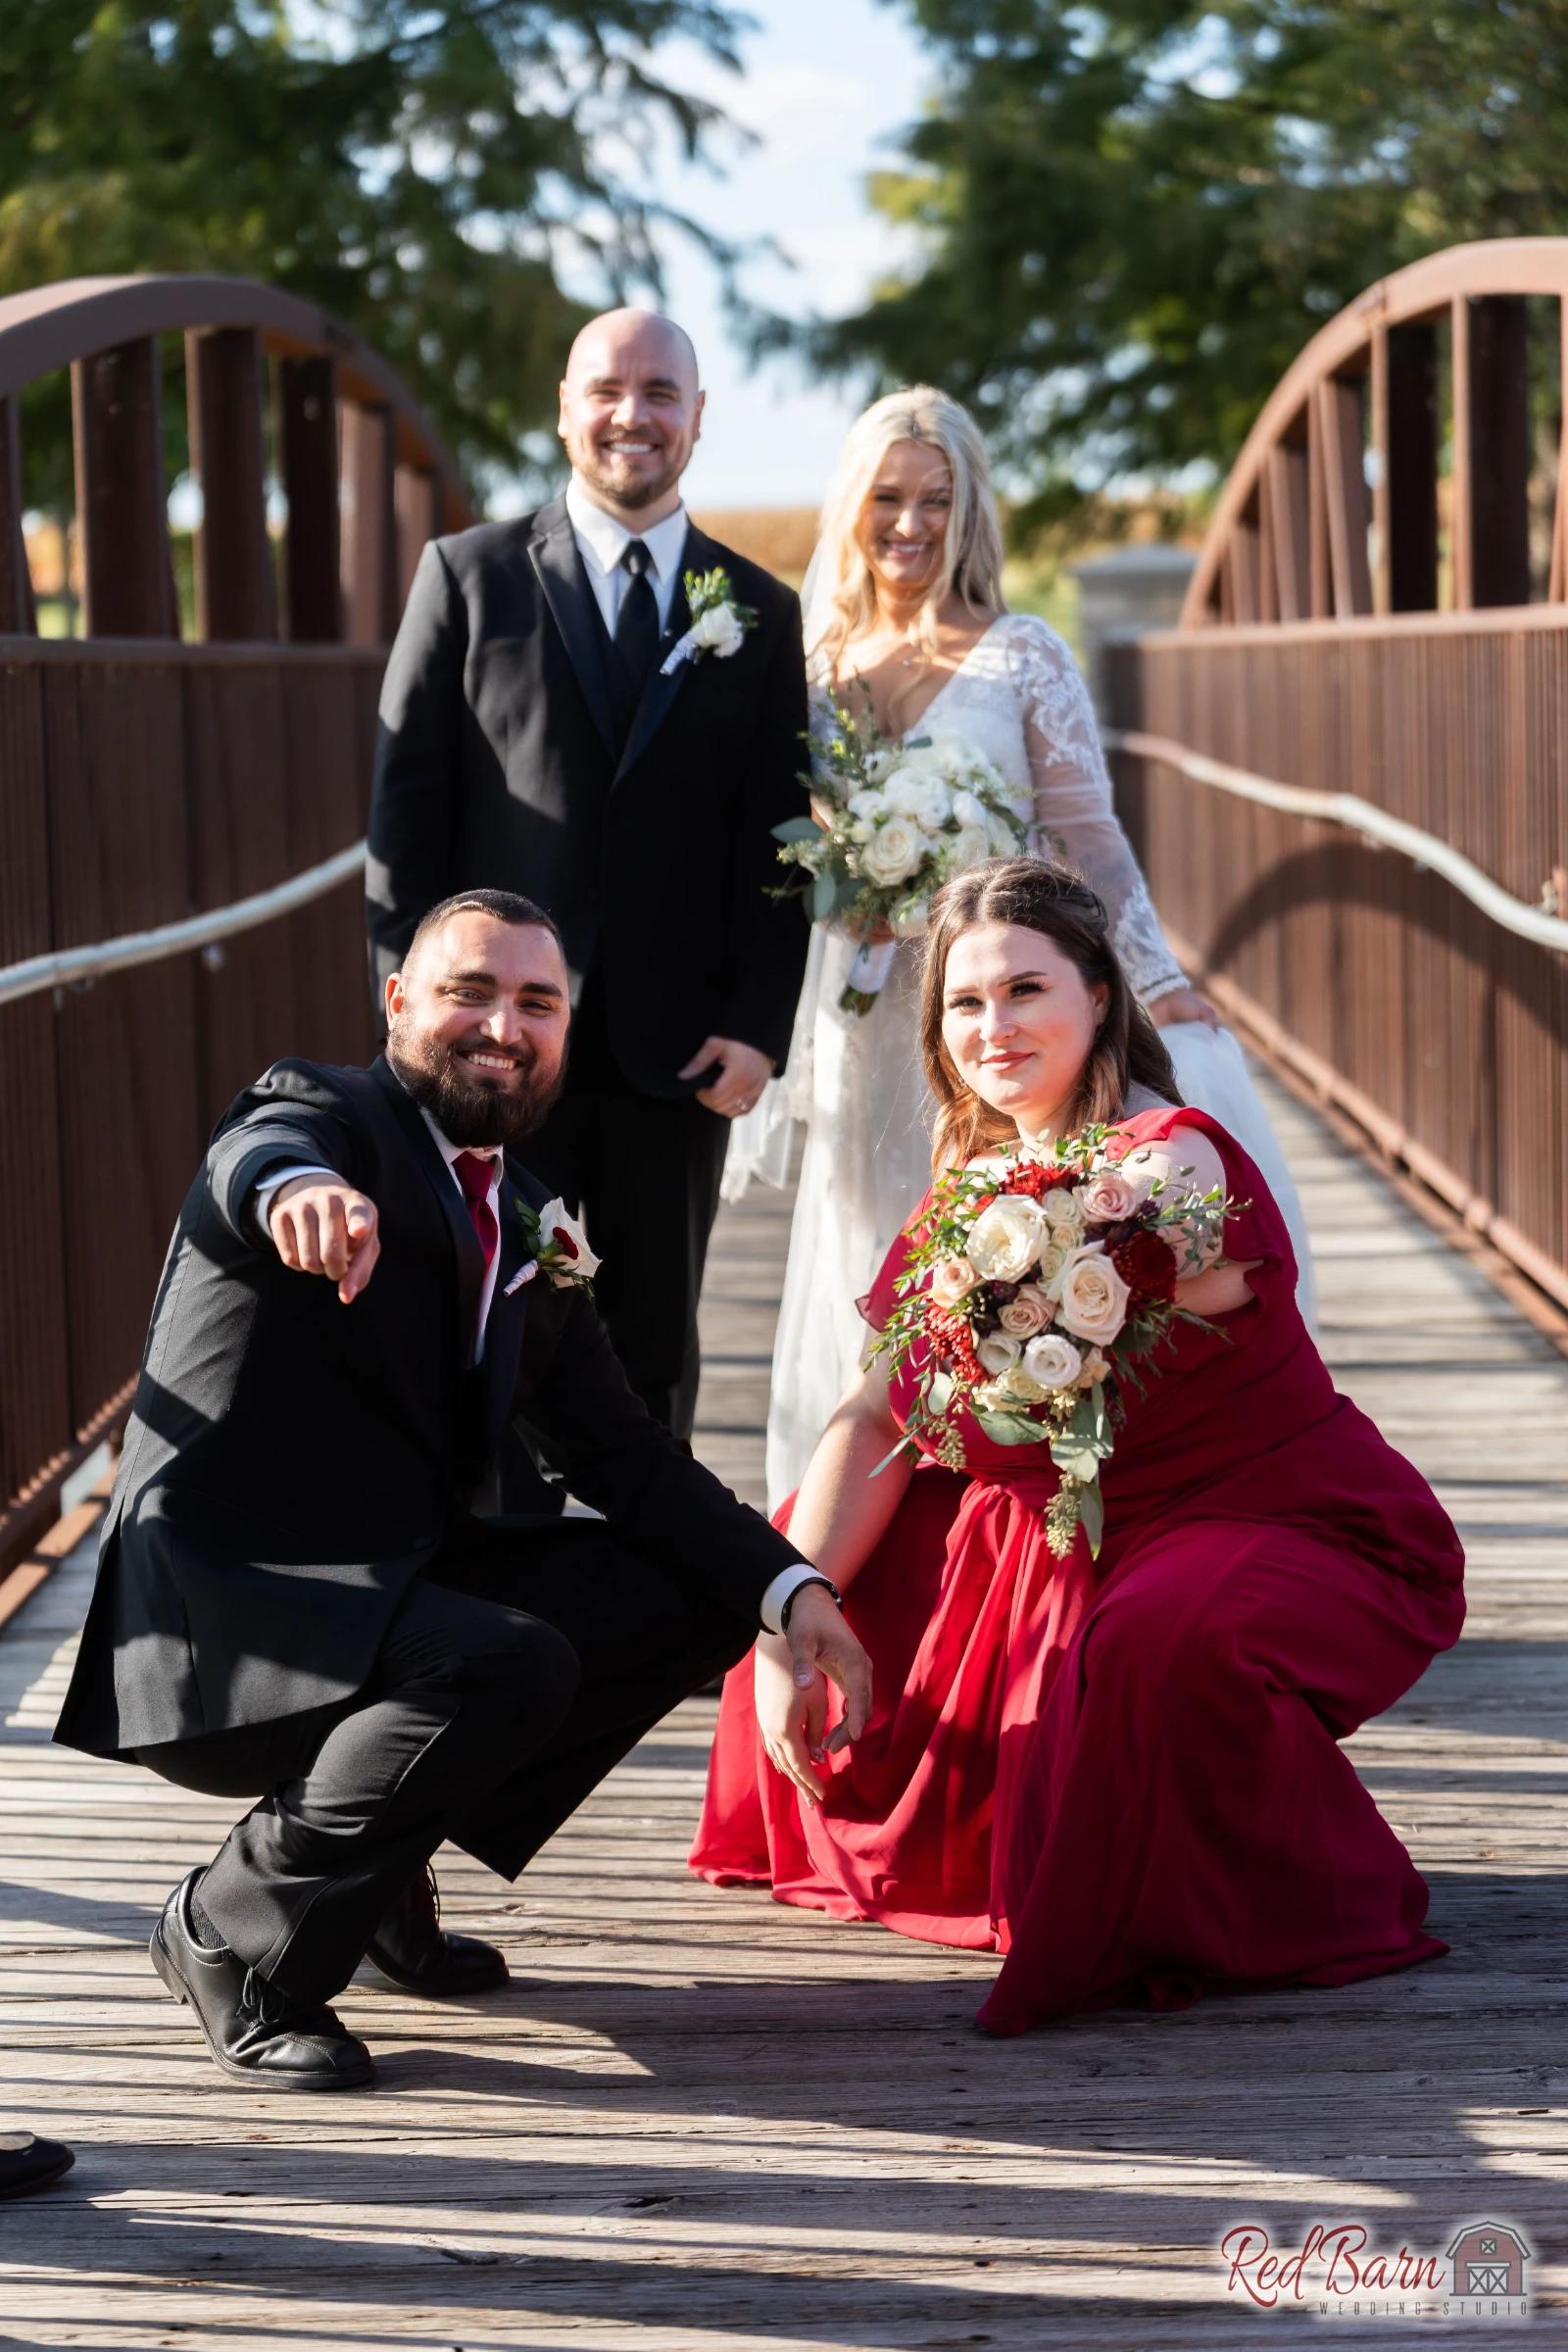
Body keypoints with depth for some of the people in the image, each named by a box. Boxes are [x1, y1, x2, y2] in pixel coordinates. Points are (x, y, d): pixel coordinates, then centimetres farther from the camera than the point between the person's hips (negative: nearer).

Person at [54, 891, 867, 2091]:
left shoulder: (530, 1224, 15)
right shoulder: (328, 1112, -6)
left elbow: (624, 1452, 13)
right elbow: (261, 1155, -32)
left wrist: (790, 1589, -1)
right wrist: (297, 1189, -58)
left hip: (394, 1584, 8)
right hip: (217, 1611, -8)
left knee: (697, 1600, 2)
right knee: (511, 1665, -31)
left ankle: (383, 1871, 9)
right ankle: (233, 1932, -10)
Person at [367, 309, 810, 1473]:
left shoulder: (761, 611, 9)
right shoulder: (468, 575, 5)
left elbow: (778, 840, 6)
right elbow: (407, 809, 2)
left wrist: (758, 1026, -5)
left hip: (679, 1050, 2)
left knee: (656, 1355, 9)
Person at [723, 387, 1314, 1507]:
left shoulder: (1021, 656, -2)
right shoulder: (817, 660, 9)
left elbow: (1090, 837, -2)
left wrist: (1161, 983, -7)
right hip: (864, 1024, 3)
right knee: (871, 1278, 6)